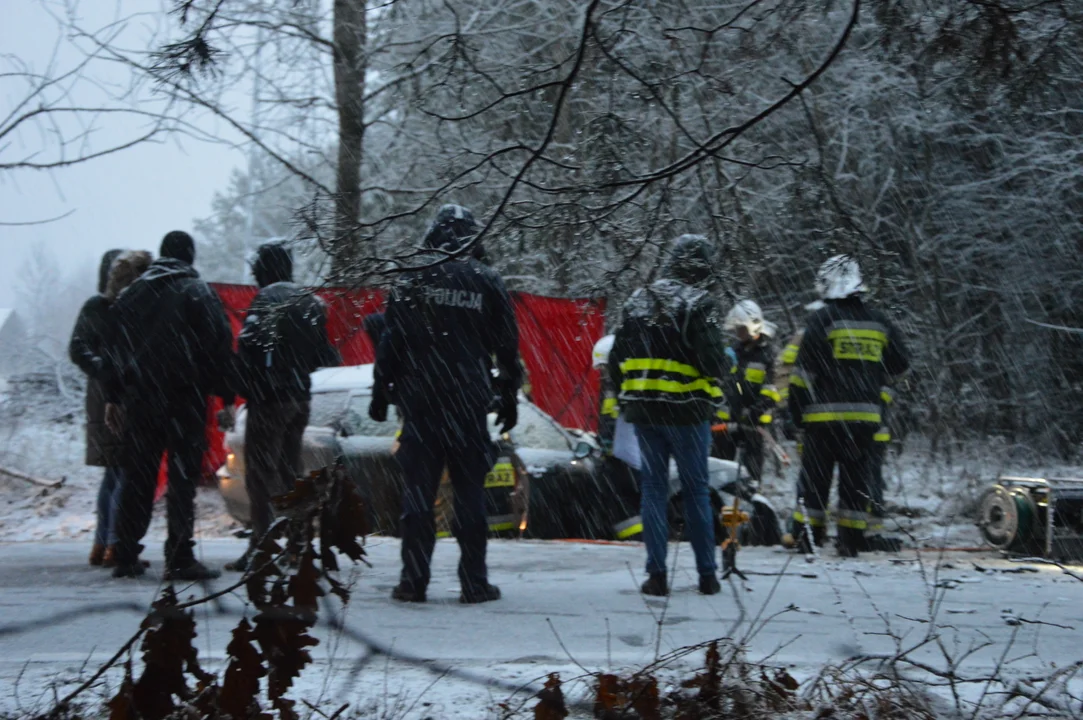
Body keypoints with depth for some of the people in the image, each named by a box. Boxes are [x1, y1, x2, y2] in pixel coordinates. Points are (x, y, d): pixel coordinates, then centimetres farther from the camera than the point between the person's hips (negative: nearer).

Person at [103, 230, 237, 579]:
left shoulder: (132, 293, 12)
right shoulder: (198, 292, -3)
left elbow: (115, 347, 12)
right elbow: (220, 345, -8)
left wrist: (113, 397, 15)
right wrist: (226, 397, -5)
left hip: (140, 397, 5)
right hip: (185, 398, -5)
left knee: (138, 477, 11)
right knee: (182, 476, -4)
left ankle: (126, 556, 12)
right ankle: (179, 558, -9)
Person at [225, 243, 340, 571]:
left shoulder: (267, 300, -12)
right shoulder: (309, 302, 13)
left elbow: (250, 348, -20)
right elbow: (325, 355, 17)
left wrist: (234, 394, -16)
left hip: (270, 397, -8)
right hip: (300, 397, 8)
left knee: (260, 473, -6)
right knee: (289, 471, 16)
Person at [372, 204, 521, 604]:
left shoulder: (413, 282, 2)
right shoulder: (488, 283, 3)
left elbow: (391, 342, 1)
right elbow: (506, 346, 6)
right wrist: (509, 397, 14)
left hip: (420, 401, 0)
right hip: (470, 403, 0)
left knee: (418, 489, 3)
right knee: (470, 492, 4)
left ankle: (413, 581, 2)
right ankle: (474, 582, 6)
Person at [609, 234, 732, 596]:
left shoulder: (637, 301, 9)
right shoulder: (700, 304, -9)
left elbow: (616, 361, 12)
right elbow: (713, 360, -16)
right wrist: (725, 366, 6)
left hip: (643, 410, 4)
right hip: (687, 411, -4)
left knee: (653, 488, 7)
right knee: (696, 489, 6)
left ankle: (656, 574, 4)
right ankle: (707, 575, 11)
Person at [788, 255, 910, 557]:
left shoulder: (822, 319, -7)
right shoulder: (879, 321, 7)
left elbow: (804, 371, -8)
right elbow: (900, 363, 17)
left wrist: (797, 409, 0)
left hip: (825, 416, -4)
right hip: (865, 416, 4)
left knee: (815, 477, 4)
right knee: (856, 479, 10)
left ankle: (806, 537, 4)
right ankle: (851, 540, 9)